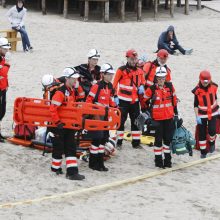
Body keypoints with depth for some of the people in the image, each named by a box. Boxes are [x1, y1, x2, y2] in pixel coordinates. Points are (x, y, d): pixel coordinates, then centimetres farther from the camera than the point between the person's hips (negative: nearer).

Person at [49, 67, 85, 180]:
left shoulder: (72, 91, 10)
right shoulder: (60, 92, -19)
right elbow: (52, 109, -25)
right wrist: (58, 122, -22)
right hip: (59, 125, -8)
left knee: (71, 148, 2)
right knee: (59, 147, 5)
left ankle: (72, 172, -1)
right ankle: (56, 168, 23)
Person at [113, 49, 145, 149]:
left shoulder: (140, 71, 12)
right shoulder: (121, 70, -4)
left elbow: (143, 82, 24)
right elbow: (115, 84, -3)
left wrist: (142, 87, 1)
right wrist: (115, 96, -9)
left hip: (135, 101, 5)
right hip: (123, 100, -5)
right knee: (121, 121, -2)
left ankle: (136, 142, 16)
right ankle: (119, 142, 5)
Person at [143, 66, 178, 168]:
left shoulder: (170, 86, 2)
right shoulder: (152, 89, -9)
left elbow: (174, 99, 14)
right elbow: (145, 101, 3)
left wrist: (175, 112, 17)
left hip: (169, 117, 3)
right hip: (157, 118, -3)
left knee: (168, 138, 10)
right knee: (158, 139, 1)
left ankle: (167, 160, 21)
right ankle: (158, 160, 12)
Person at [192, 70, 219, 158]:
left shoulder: (213, 86, -6)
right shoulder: (197, 90, -15)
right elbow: (196, 105, -8)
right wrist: (197, 117, -11)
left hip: (212, 113, 1)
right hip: (202, 114, -1)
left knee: (212, 131, -14)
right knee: (202, 133, 3)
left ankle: (212, 143, 19)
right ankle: (203, 152, 17)